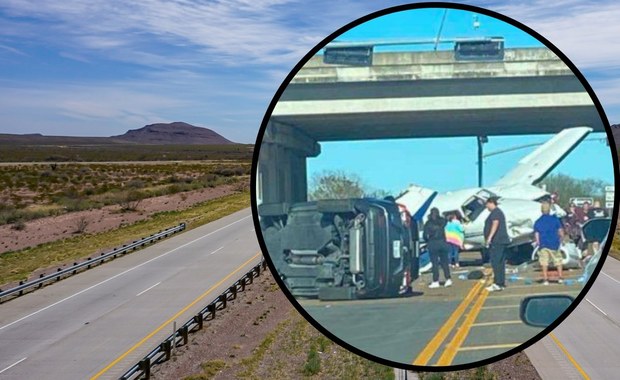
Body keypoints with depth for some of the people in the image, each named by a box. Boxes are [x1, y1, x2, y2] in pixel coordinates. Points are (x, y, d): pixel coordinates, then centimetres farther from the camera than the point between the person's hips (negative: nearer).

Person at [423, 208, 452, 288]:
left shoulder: (428, 223, -4)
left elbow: (425, 234, -7)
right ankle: (448, 279, 4)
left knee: (435, 263, 1)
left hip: (432, 244, -2)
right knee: (444, 262, 9)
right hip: (442, 243, 3)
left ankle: (435, 281, 0)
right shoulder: (442, 221, 3)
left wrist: (427, 241, 9)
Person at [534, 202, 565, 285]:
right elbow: (560, 230, -1)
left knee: (544, 263, 5)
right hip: (554, 244, -1)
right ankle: (560, 278, 13)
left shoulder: (537, 222, 3)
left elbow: (536, 234, 1)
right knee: (558, 261, 13)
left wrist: (538, 243, 13)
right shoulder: (555, 219, -1)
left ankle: (545, 279, 5)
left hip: (543, 244, 1)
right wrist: (561, 238, 16)